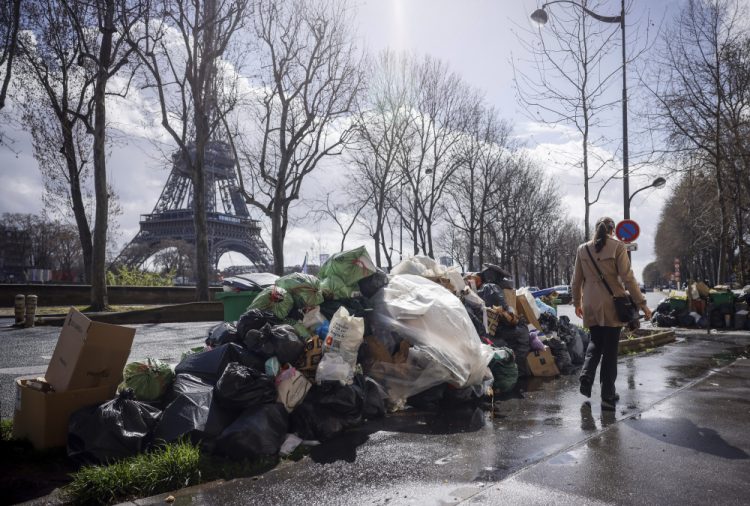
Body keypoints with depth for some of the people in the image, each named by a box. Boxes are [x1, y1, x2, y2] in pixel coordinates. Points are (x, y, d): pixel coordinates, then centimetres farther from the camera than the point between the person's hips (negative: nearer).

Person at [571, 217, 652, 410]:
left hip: (590, 307, 3)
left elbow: (577, 280, 9)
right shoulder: (617, 247, -7)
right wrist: (641, 303, -5)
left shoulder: (582, 249, 4)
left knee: (595, 342, 22)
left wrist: (577, 303, 21)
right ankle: (608, 396, 9)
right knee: (610, 350, 4)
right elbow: (628, 278, -11)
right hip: (612, 306, -3)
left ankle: (587, 375, 1)